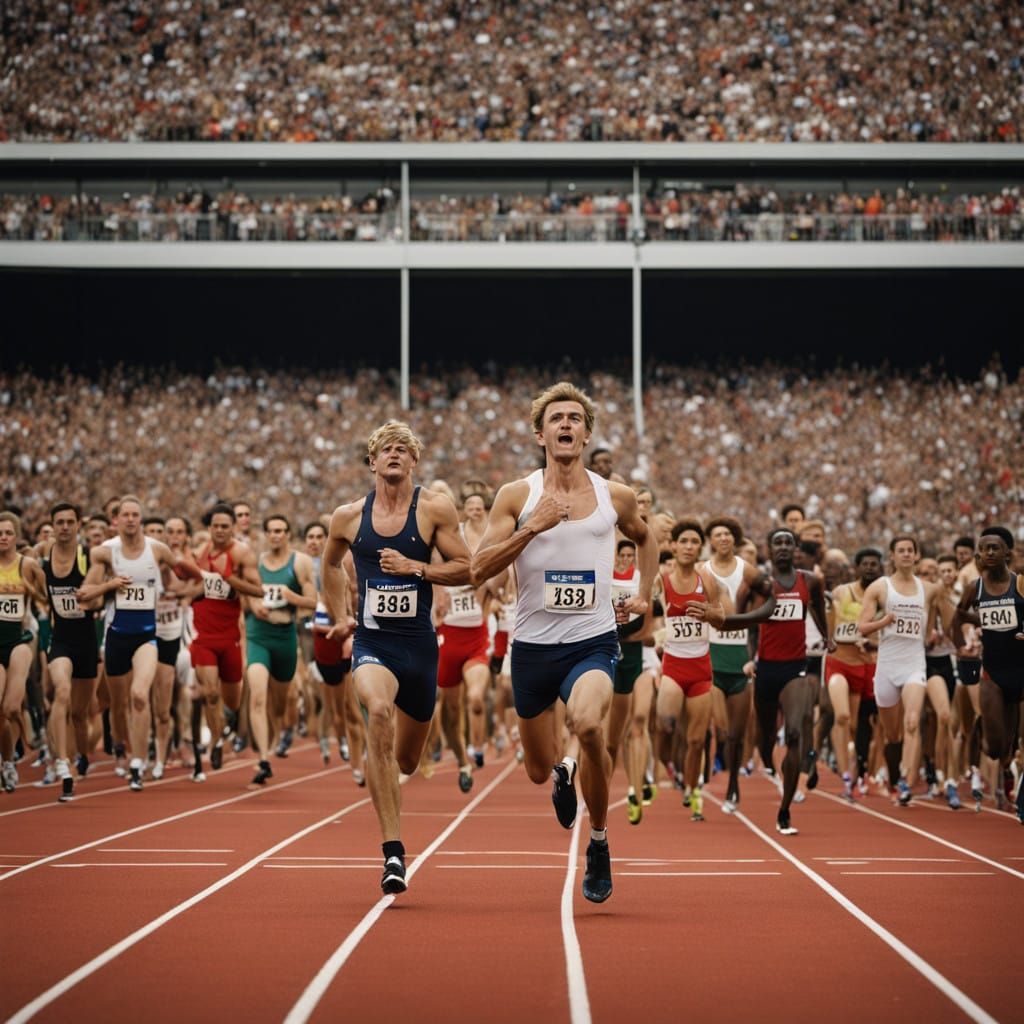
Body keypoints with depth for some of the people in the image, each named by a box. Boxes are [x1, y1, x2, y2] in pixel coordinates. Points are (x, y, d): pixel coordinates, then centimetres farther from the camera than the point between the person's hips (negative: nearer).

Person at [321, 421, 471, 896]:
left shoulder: (434, 509, -3)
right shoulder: (348, 516, 3)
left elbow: (465, 568, -3)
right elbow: (330, 563, 23)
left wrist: (415, 567, -16)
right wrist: (338, 616, 18)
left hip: (419, 644, 1)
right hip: (372, 641, -1)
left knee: (405, 760, 12)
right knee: (379, 711, -33)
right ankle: (393, 852, -33)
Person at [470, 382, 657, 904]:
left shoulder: (615, 496, 4)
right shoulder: (517, 496, -2)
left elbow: (644, 538, 27)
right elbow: (479, 568, -9)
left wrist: (643, 596, 15)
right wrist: (533, 528, -19)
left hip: (593, 641, -1)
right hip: (533, 644, 1)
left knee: (587, 724, -32)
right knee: (538, 771, 11)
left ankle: (599, 842, -10)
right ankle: (564, 773, 53)